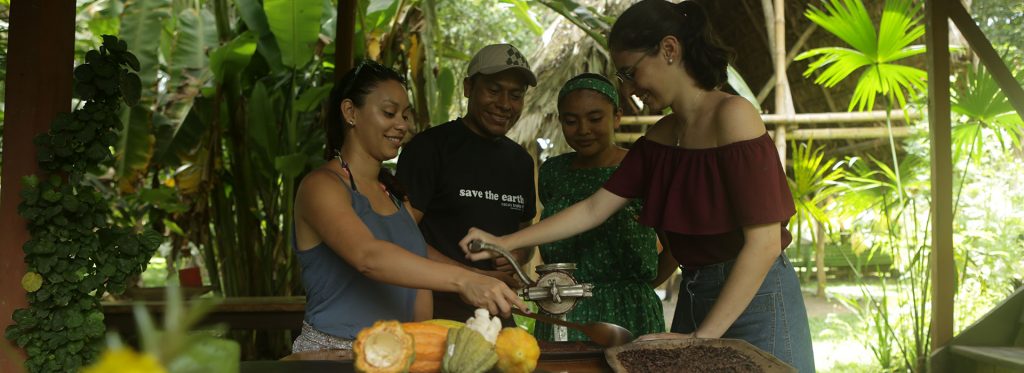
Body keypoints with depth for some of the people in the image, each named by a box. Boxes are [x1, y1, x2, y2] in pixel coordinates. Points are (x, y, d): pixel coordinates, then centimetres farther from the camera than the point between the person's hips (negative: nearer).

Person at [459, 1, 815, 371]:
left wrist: (702, 337, -19)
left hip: (756, 299, -6)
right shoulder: (659, 138, 7)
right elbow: (594, 209, 8)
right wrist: (502, 242, 2)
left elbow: (764, 243, -19)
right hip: (694, 297, 6)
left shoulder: (732, 115, -15)